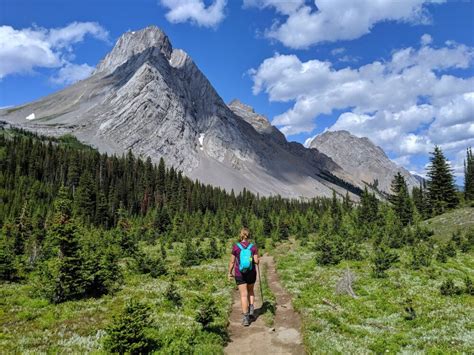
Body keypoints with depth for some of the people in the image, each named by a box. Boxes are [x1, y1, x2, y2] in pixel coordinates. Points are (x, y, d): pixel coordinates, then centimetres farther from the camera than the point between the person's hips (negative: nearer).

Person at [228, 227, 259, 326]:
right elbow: (256, 261, -8)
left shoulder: (235, 247, -8)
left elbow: (232, 262, -5)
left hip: (240, 274, -2)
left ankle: (246, 318, 1)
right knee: (250, 291, 26)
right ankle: (251, 309, 15)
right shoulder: (253, 247, -6)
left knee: (244, 295, 3)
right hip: (251, 273, 2)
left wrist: (230, 273, 7)